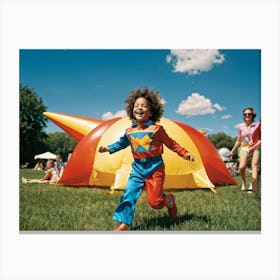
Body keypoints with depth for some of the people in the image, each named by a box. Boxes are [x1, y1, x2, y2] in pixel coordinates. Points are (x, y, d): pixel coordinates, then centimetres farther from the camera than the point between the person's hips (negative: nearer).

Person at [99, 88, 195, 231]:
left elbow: (171, 144, 2)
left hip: (155, 167, -3)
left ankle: (169, 200, 29)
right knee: (129, 194, -11)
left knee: (154, 201, -4)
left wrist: (185, 153, -4)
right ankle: (123, 224, -4)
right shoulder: (129, 131, 5)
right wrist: (109, 148, 15)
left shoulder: (156, 129, -7)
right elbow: (122, 143, 24)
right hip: (137, 168, 4)